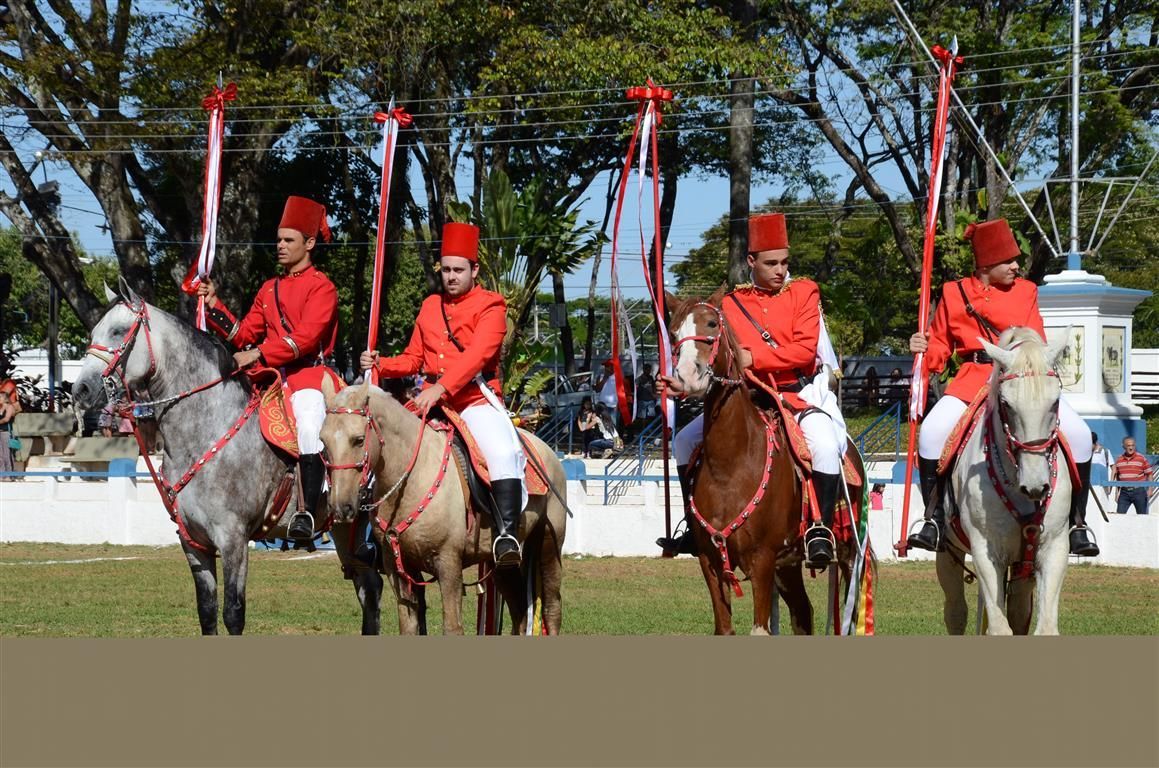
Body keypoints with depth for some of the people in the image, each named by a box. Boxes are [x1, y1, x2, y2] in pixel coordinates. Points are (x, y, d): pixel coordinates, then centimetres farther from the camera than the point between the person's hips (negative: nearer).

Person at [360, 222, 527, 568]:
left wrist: (441, 388, -30)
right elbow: (413, 358, 21)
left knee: (503, 452, -32)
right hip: (432, 400, 6)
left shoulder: (490, 306, -1)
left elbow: (477, 354, -17)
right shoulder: (430, 306, 17)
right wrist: (380, 364, -1)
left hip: (477, 400, -6)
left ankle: (507, 534, -32)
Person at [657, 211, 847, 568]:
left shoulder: (804, 292, 1)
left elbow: (805, 350, -11)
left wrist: (753, 358, -19)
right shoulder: (732, 304, 10)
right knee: (687, 441, 1)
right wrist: (685, 386, -7)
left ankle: (821, 531, -23)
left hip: (799, 396, -5)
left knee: (824, 445, -34)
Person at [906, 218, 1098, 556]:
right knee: (932, 432, -26)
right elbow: (939, 350, 15)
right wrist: (923, 348, -6)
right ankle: (934, 519, -12)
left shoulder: (1026, 291, 9)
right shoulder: (954, 293, 9)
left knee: (1078, 433, -17)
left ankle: (1077, 524, -4)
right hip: (973, 380, 0)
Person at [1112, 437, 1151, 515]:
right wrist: (1117, 491, 16)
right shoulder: (1119, 460, 7)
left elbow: (1149, 474, -1)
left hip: (1138, 491, -3)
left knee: (1142, 515, 4)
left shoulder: (1142, 458, -3)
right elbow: (1116, 476, 16)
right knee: (1119, 514, -1)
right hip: (1124, 491, 3)